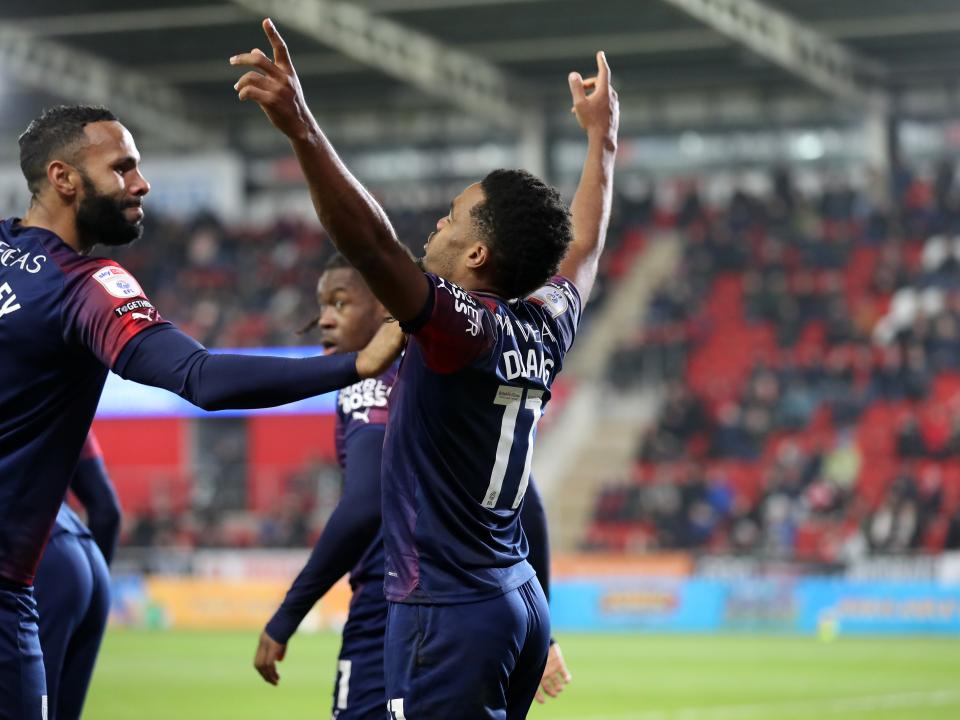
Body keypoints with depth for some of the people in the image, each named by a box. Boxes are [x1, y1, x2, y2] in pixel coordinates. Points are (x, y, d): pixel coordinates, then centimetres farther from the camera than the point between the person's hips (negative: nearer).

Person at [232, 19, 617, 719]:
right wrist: (601, 139, 44)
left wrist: (301, 128, -39)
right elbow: (583, 249, 29)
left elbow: (372, 242, -29)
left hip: (449, 616, -9)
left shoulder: (462, 325, -14)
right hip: (522, 604, 9)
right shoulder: (544, 329, 9)